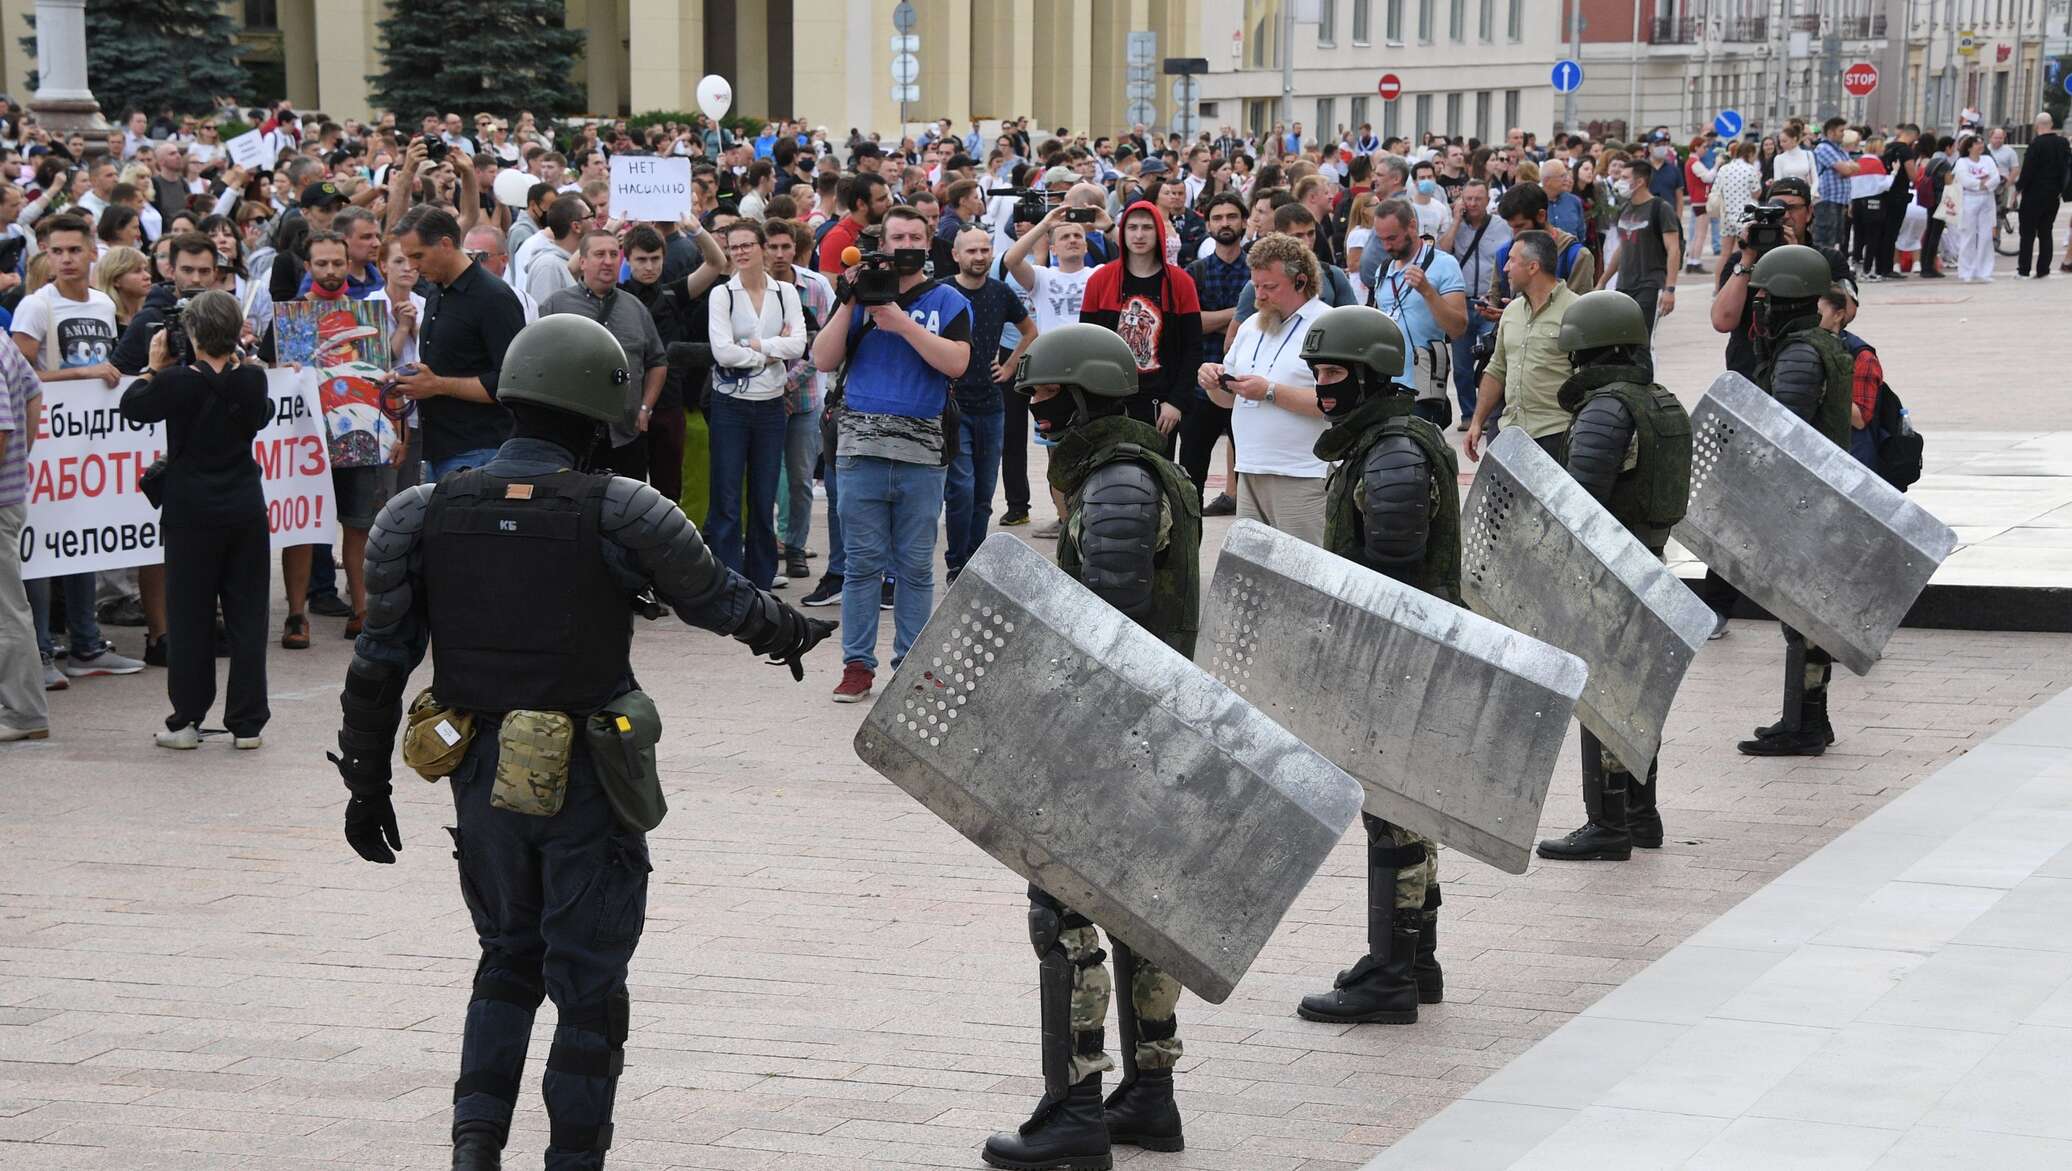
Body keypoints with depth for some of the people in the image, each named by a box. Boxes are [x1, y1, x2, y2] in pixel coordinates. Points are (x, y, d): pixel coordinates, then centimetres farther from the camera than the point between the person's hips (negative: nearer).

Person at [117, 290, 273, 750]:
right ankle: (247, 722, 8)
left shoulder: (177, 382, -13)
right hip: (245, 510, 3)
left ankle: (187, 720, 8)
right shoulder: (252, 380, -4)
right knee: (247, 614, 7)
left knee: (189, 617, 6)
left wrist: (154, 366, 14)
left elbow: (132, 406, 2)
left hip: (192, 513, -2)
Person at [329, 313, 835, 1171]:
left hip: (483, 777, 4)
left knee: (507, 958, 21)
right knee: (588, 978, 9)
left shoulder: (424, 516, -4)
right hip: (586, 782, -4)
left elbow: (378, 663, 0)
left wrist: (366, 780, 10)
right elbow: (716, 597, 0)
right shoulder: (616, 515, -14)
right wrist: (792, 631, 21)